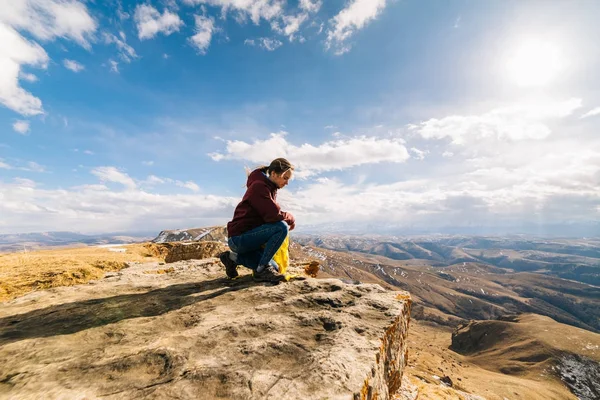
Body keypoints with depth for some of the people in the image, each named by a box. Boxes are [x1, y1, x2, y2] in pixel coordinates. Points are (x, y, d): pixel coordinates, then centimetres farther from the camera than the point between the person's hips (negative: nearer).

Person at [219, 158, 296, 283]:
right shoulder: (259, 186, -17)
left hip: (247, 237, 10)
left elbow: (269, 214, 16)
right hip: (239, 238, -10)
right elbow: (274, 215, -28)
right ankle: (261, 270, -14)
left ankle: (233, 257, 17)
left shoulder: (270, 188, 14)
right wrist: (291, 219, -9)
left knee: (274, 268, 13)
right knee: (282, 227, -27)